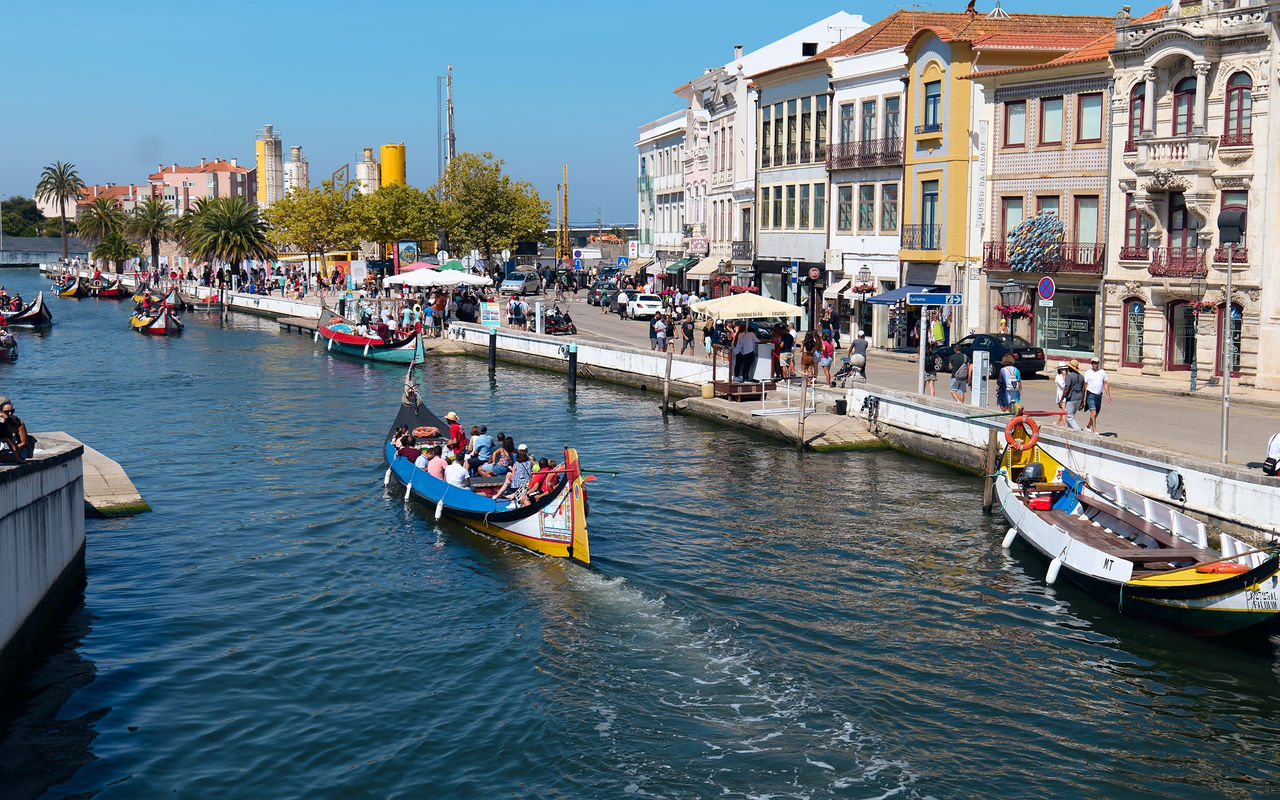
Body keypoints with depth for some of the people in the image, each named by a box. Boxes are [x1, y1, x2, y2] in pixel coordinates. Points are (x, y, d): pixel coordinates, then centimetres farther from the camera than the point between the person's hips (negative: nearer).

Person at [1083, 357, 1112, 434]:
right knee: (1093, 413, -14)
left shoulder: (1102, 372, 7)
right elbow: (1084, 386, 0)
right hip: (1090, 395, -4)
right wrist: (1083, 398, -3)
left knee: (1095, 415, 12)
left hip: (1099, 395, 4)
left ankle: (1088, 427, 32)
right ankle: (1094, 431, -12)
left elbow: (1105, 384, 11)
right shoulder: (1088, 373, -2)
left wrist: (1108, 395, 4)